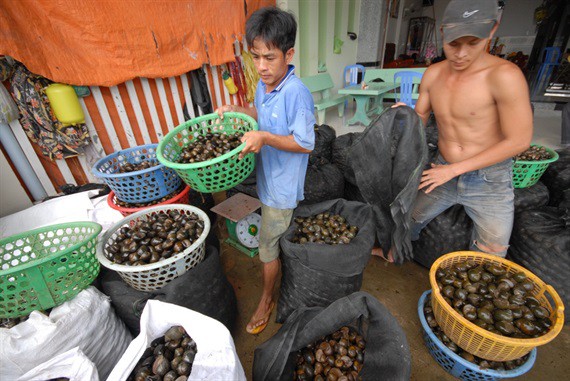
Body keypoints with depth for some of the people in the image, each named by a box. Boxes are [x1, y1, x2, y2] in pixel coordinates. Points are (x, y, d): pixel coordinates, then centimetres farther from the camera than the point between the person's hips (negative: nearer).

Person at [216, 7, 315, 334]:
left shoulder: (296, 92, -23)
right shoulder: (264, 85, 3)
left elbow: (306, 144, -22)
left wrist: (264, 137, -31)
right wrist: (236, 110, 6)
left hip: (283, 186, -8)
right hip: (269, 177, 8)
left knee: (269, 246, 8)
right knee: (281, 239, 25)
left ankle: (267, 299, 34)